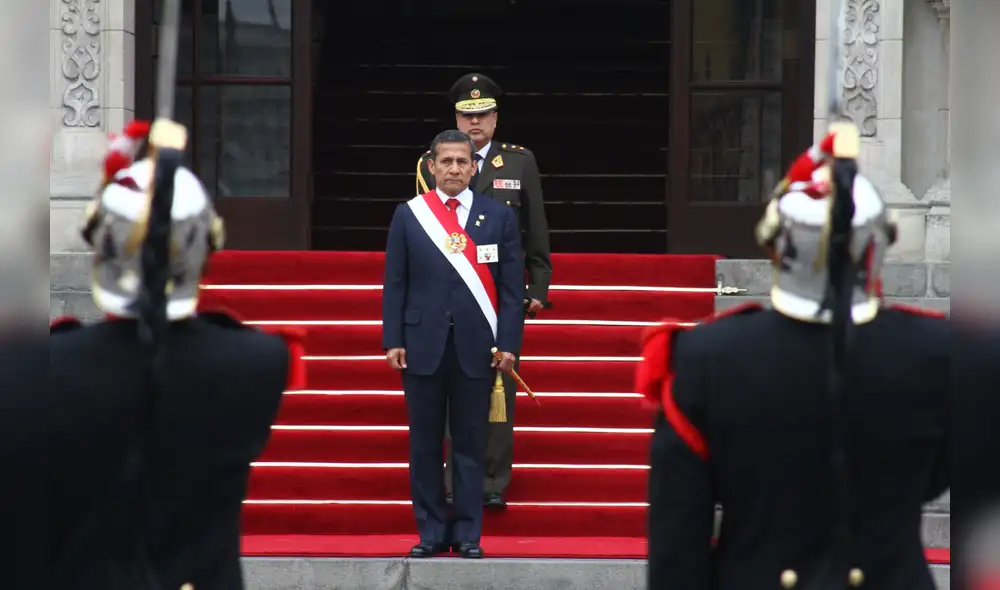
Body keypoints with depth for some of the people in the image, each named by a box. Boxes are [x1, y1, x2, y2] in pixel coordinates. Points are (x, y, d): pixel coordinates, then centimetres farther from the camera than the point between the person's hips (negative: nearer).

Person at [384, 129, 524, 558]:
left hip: (476, 347, -1)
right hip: (423, 345, 1)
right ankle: (431, 531, 11)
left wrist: (509, 343, -4)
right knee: (424, 443, 4)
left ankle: (468, 534, 9)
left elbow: (512, 286, 3)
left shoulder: (499, 216, 5)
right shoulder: (408, 216, 6)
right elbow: (395, 283, 5)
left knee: (470, 443, 3)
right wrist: (393, 341, -2)